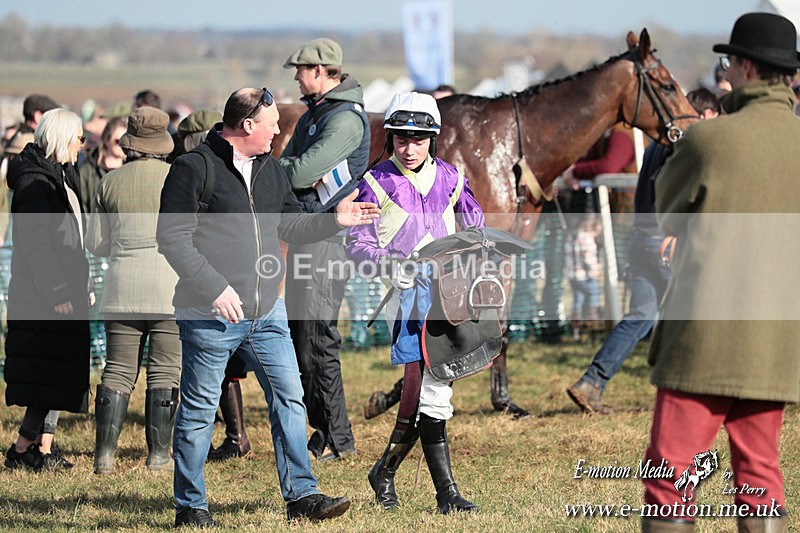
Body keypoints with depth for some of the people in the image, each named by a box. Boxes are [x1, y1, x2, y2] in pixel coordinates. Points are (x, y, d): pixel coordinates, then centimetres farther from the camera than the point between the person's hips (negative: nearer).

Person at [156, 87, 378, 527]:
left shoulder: (270, 170, 14)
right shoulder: (194, 168, -10)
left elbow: (291, 226, 23)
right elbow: (172, 238, -14)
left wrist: (335, 220, 7)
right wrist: (215, 289, -19)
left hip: (266, 312, 7)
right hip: (211, 315, -7)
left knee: (289, 398, 4)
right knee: (199, 409, 2)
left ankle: (301, 494, 9)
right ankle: (190, 507, 10)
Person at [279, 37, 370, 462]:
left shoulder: (346, 118, -13)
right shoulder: (311, 115, 18)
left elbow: (300, 172, -21)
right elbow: (284, 168, 13)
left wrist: (288, 170, -1)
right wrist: (296, 171, -8)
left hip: (328, 236, -10)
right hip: (304, 235, 10)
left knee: (317, 341, -9)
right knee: (300, 338, 12)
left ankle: (337, 439, -4)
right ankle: (323, 429, 18)